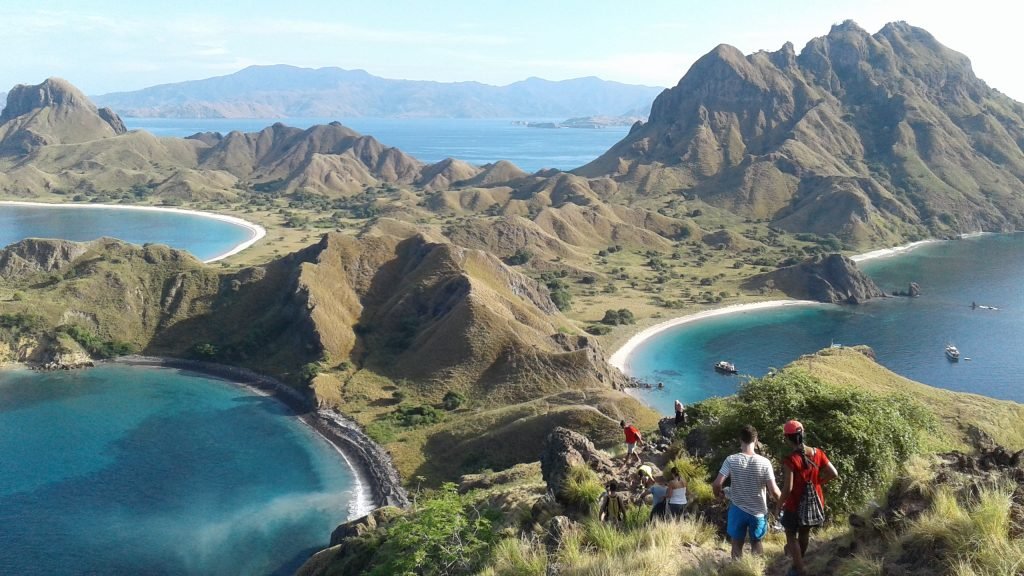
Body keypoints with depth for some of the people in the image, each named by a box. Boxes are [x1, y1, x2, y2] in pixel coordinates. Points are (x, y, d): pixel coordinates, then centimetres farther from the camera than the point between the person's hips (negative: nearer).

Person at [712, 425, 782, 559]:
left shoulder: (731, 460, -12)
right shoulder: (764, 462, -13)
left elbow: (716, 484, -17)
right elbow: (774, 491, -14)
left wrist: (718, 495, 6)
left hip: (737, 510, 0)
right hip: (758, 511, 0)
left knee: (737, 544, 13)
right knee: (756, 542, 21)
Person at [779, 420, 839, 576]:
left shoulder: (790, 460, -24)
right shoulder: (817, 453, -7)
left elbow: (788, 488, -24)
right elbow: (834, 474, -3)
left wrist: (780, 504, -9)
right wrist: (818, 481, 9)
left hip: (796, 504, -6)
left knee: (791, 535, 14)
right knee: (805, 533, 26)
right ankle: (799, 558, 48)